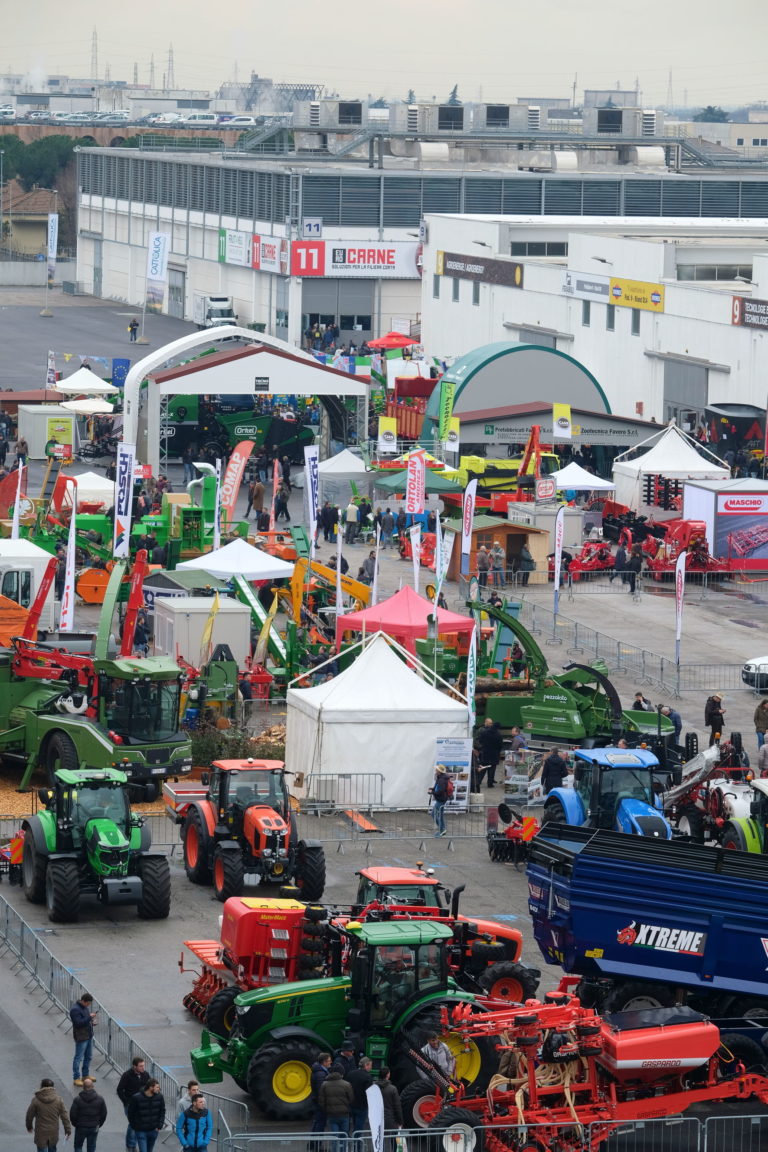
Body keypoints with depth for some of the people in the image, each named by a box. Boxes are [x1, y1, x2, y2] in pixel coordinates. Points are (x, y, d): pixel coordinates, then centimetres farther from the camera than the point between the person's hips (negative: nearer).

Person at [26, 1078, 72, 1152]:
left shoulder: (36, 1100, -12)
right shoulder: (58, 1099, -4)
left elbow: (30, 1115, -3)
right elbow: (64, 1116, -2)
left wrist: (29, 1126, 16)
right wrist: (68, 1130, 5)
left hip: (41, 1133, -3)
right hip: (53, 1132, 3)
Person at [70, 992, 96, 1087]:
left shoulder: (85, 1007, 9)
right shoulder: (75, 1010, -20)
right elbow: (78, 1023, -28)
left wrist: (91, 1021, 3)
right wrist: (89, 1017, -26)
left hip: (88, 1036, 10)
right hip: (81, 1037, -10)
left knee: (88, 1056, 18)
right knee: (78, 1058, -2)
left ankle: (85, 1075, 31)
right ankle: (76, 1078, 4)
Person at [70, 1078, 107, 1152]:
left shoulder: (77, 1099, -15)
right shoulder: (100, 1099, -7)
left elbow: (72, 1115, -10)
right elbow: (104, 1114, 1)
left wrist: (75, 1124, 9)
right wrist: (99, 1125, 16)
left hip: (81, 1127, -2)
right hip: (94, 1128, 2)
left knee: (78, 1146, 15)